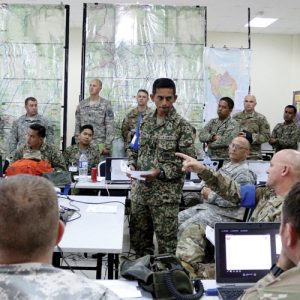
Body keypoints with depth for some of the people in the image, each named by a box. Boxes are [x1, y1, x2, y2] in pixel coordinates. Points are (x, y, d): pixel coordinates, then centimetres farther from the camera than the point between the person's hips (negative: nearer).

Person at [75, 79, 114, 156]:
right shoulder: (82, 104, 10)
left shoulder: (106, 104, -2)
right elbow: (77, 125, 13)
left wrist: (107, 146, -10)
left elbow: (110, 126, -5)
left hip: (100, 145, -3)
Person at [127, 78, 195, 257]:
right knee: (138, 239, 13)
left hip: (166, 194, -5)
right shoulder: (145, 122, 10)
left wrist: (160, 172, -20)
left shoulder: (182, 126, -7)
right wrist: (132, 165, -1)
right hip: (140, 191, 5)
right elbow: (134, 149, 19)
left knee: (166, 242, 3)